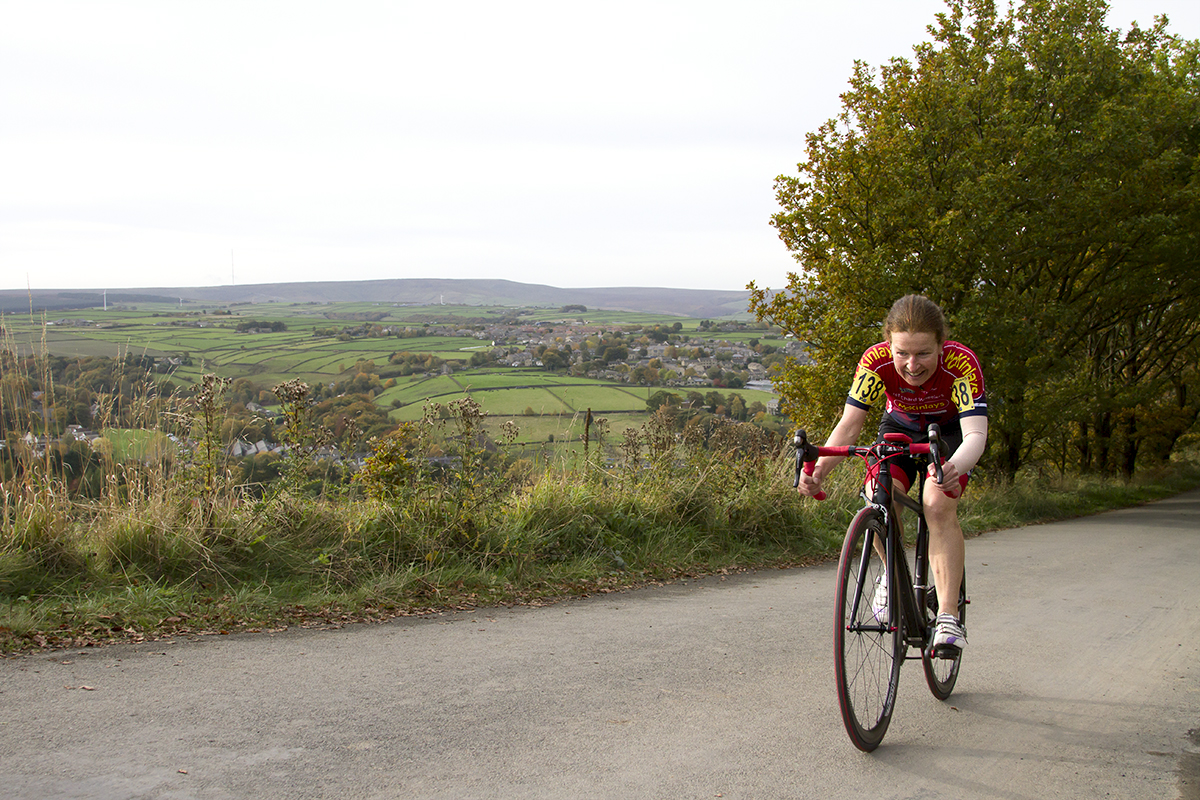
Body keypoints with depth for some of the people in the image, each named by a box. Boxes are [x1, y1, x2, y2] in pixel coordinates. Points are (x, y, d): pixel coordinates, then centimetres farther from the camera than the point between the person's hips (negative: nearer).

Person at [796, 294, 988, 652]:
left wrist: (954, 469, -66)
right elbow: (850, 424, -28)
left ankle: (949, 617, -25)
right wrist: (819, 469, -46)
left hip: (951, 433, -2)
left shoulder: (961, 364, -35)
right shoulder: (876, 361, -30)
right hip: (899, 429, 2)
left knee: (939, 504, -29)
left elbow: (976, 434, -44)